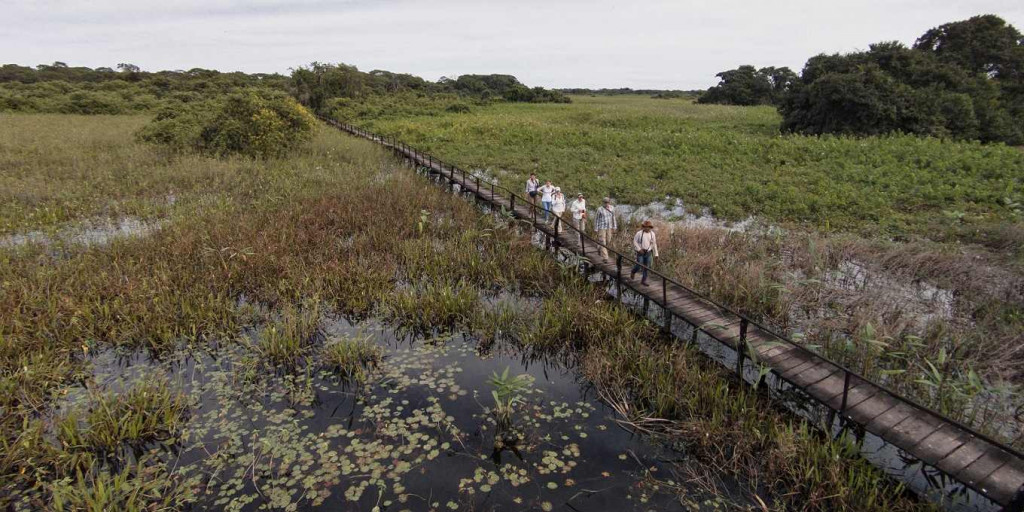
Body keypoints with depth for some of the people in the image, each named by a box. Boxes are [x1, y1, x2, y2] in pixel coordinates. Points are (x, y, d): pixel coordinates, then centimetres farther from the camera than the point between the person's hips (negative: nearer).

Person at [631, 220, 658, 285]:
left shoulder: (652, 234, 4)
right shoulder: (639, 233, -8)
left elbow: (654, 244, 9)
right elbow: (634, 241, -4)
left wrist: (656, 254, 8)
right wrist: (639, 249, -13)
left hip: (648, 253, 3)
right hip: (641, 252, -3)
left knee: (647, 267, 3)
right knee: (639, 265, -5)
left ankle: (644, 280, 13)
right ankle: (633, 272, 28)